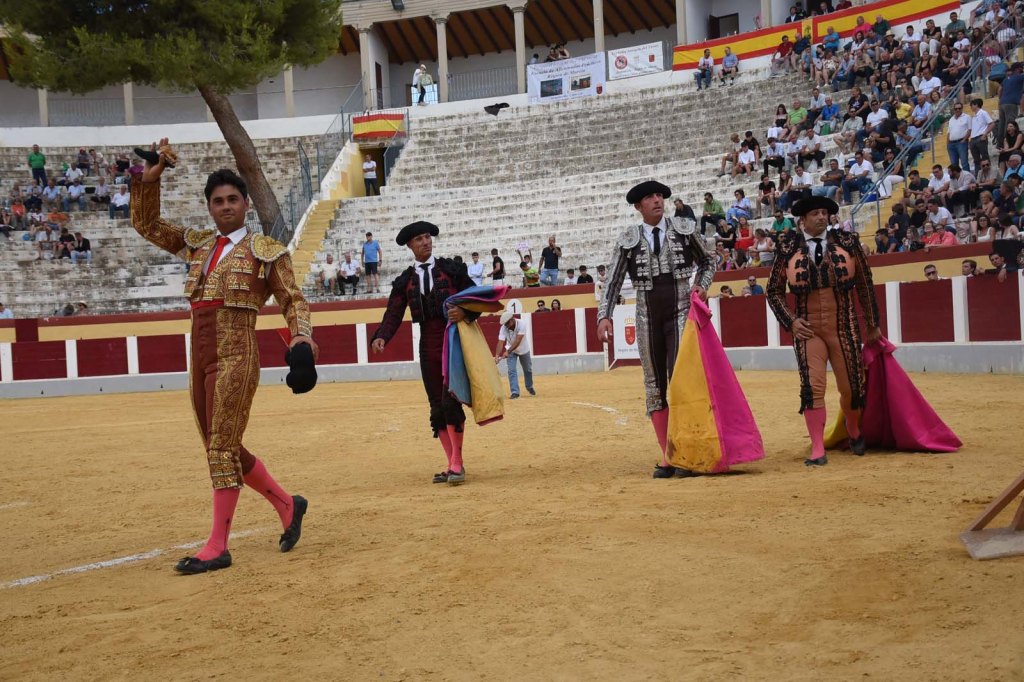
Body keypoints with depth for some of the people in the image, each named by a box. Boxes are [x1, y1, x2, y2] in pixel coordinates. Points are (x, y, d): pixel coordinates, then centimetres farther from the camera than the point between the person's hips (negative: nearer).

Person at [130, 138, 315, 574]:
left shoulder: (265, 251, 1)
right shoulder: (196, 244, 16)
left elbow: (292, 299, -1)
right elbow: (146, 223, 23)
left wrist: (301, 335, -19)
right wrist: (149, 180, 11)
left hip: (237, 353, -7)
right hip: (200, 354, 7)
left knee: (222, 446, -9)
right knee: (222, 447, 11)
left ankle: (217, 547, -4)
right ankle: (287, 504, 28)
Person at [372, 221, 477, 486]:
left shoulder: (451, 269, 3)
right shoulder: (404, 281, 9)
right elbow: (393, 315, 0)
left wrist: (465, 312, -18)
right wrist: (381, 338, -18)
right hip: (428, 346, 4)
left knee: (450, 402, -13)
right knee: (436, 407, 7)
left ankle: (457, 465, -6)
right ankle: (452, 465, 16)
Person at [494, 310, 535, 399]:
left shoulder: (522, 324, -35)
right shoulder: (503, 328, -28)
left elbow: (517, 341, -42)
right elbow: (500, 342, -35)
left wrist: (508, 352, -51)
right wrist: (497, 355, -50)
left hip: (524, 349, 0)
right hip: (511, 350, 0)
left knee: (528, 369, 16)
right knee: (511, 370, -14)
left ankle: (529, 387, 40)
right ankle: (515, 392, -9)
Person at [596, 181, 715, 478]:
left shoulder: (685, 229, 3)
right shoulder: (628, 240, 3)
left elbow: (707, 261, 16)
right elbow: (613, 280, 1)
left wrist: (702, 285, -2)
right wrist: (604, 316, -10)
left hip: (681, 314, -2)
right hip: (648, 319, 2)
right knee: (654, 386, 4)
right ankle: (666, 456, 12)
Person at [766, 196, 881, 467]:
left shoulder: (847, 242, 0)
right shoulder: (788, 248, -1)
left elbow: (864, 284, 9)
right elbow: (774, 290, 8)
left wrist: (873, 324, 13)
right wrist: (790, 321, -5)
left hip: (844, 327, 1)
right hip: (808, 329, -1)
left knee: (851, 388, 7)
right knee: (812, 387, -9)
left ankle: (854, 431, 38)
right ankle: (818, 450, 0)